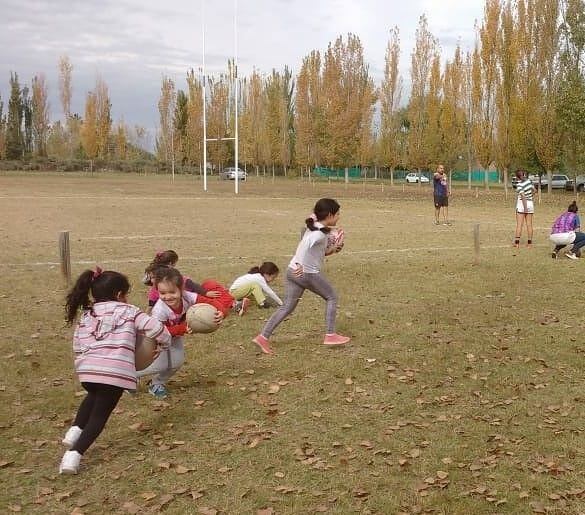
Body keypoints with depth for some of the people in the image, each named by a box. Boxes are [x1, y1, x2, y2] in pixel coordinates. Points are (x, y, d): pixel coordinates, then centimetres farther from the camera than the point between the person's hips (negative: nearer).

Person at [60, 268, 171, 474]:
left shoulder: (85, 315, 22)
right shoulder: (129, 311, 11)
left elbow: (77, 346, 19)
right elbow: (155, 328, 4)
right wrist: (165, 343, 23)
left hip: (86, 369, 4)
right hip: (116, 372, -4)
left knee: (94, 396, 36)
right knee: (100, 415, 10)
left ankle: (75, 430, 19)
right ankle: (74, 454, -6)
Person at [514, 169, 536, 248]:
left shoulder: (519, 184, -15)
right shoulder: (529, 181, 1)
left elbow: (523, 196, -22)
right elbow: (533, 190, 12)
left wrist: (525, 208, -22)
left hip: (521, 204, -5)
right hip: (530, 203, 5)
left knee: (519, 224, -1)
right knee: (529, 224, 9)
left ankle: (517, 242, -3)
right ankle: (529, 242, 10)